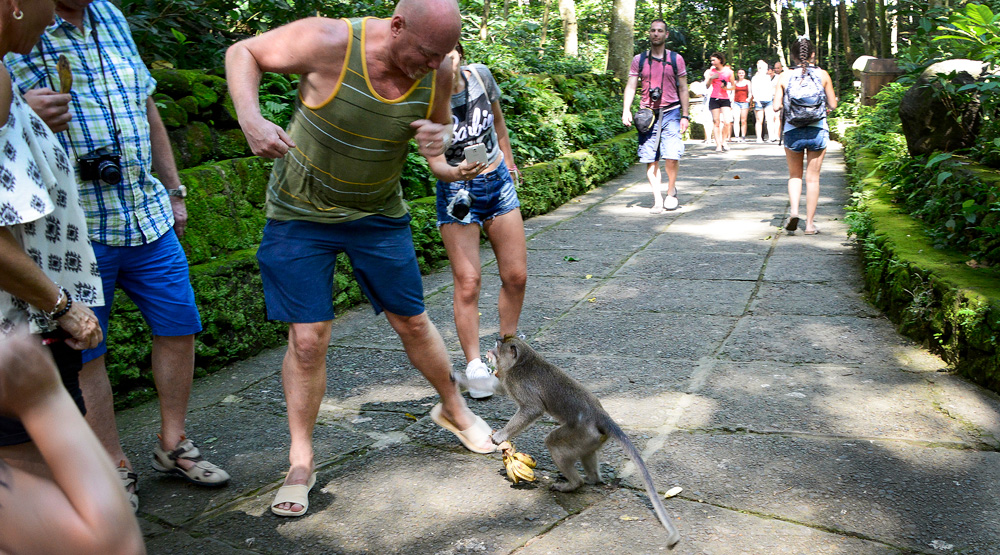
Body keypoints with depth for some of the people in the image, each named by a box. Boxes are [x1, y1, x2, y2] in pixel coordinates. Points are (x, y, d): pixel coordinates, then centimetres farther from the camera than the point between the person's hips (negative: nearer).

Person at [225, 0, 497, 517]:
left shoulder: (438, 71, -12)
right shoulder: (329, 42, -25)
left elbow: (440, 122, 9)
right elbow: (242, 53, -11)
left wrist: (438, 138, -17)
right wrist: (250, 117, -30)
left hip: (379, 213, 4)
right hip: (300, 214, -3)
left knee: (412, 321, 12)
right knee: (307, 338, -5)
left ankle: (453, 409, 38)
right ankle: (301, 461, 13)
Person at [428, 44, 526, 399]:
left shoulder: (480, 75, -6)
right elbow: (435, 162, -24)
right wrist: (457, 173, -46)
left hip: (498, 183, 5)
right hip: (457, 193, -4)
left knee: (516, 276, 5)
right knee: (468, 281, -12)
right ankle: (474, 366, -3)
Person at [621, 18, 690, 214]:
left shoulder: (676, 59, 7)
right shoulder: (639, 60, 8)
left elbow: (683, 89, 9)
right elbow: (631, 87, 7)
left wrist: (685, 115, 4)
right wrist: (626, 110, -7)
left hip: (671, 113, -1)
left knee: (672, 156, -13)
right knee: (650, 159, -2)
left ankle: (671, 192, 12)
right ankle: (657, 199, 6)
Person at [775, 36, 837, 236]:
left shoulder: (785, 76, -2)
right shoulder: (822, 75, 0)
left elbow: (777, 106, -5)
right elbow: (832, 105, 2)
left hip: (792, 131, 0)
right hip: (817, 130, 0)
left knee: (795, 175, 17)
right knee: (812, 177, 7)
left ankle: (794, 210, -6)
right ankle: (810, 224, 10)